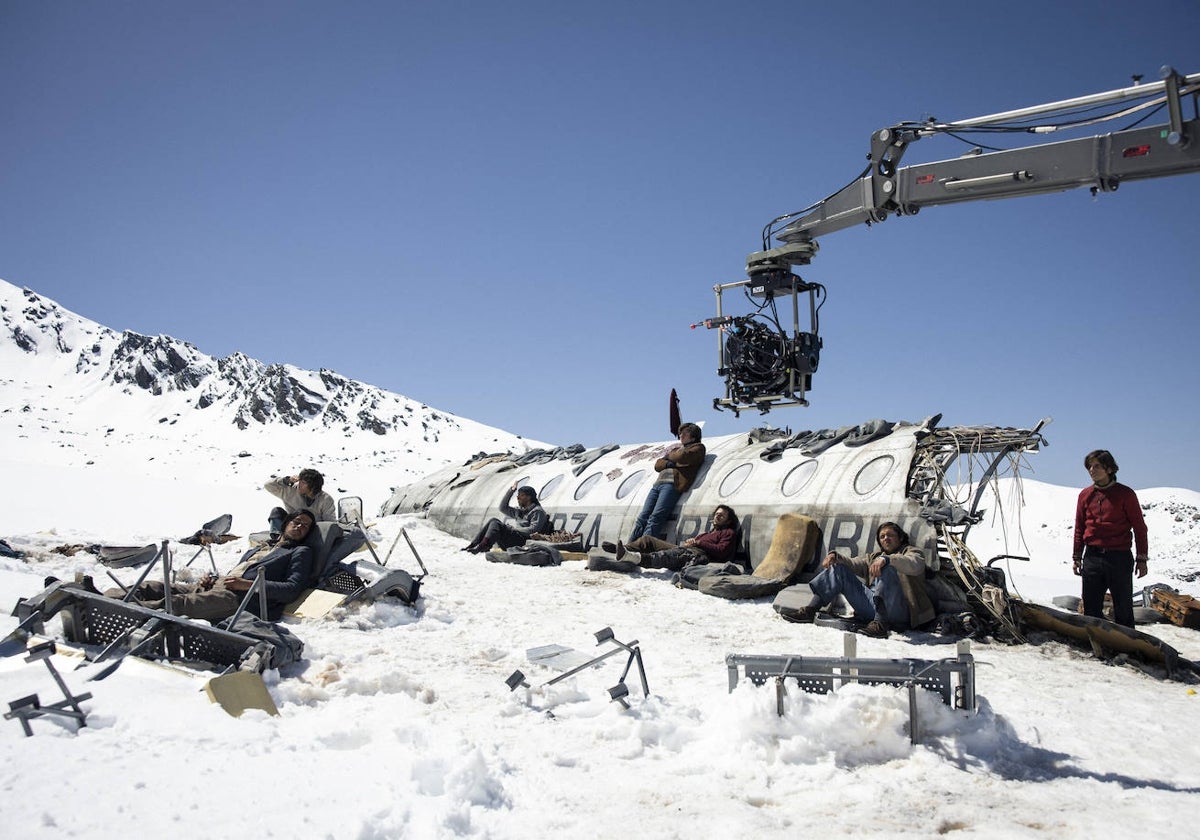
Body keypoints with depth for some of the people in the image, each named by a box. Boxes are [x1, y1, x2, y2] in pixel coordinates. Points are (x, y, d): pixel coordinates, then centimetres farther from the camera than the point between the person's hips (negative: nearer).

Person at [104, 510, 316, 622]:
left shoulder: (301, 552, 13)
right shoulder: (255, 550, 36)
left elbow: (292, 590, -4)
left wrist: (248, 584, -11)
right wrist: (212, 578, 7)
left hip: (240, 598, -8)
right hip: (215, 586, 8)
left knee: (176, 604, -29)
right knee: (156, 588, -10)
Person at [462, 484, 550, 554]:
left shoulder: (537, 511, 0)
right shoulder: (520, 511, 26)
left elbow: (533, 530, -13)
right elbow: (503, 508, 30)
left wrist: (513, 529, -11)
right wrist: (511, 491, 22)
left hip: (522, 542, -8)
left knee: (495, 523, -21)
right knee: (492, 521, -4)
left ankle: (481, 548, -36)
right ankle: (472, 545, -13)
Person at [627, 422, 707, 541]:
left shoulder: (698, 448, 15)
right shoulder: (676, 449, 35)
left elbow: (682, 457, -7)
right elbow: (657, 465, 23)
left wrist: (669, 456, 14)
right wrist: (670, 463, 2)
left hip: (672, 484, -7)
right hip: (657, 484, 7)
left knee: (655, 518, -22)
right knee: (642, 517, -9)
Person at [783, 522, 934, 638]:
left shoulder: (911, 551, 14)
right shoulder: (874, 557, 33)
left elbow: (915, 565, -11)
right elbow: (853, 564, 19)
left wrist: (886, 559, -27)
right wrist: (835, 556, -3)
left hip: (898, 612, -5)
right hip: (872, 606, 5)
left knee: (887, 569, -31)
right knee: (838, 569, 2)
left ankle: (880, 624, -41)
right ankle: (810, 610, -11)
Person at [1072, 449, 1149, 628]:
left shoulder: (1125, 494, -2)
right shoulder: (1085, 495, 8)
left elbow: (1139, 527, 1)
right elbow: (1079, 529, 13)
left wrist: (1142, 559, -2)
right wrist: (1076, 557, 11)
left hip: (1119, 558, -3)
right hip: (1092, 558, 3)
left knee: (1123, 608, 5)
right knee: (1091, 608, 6)